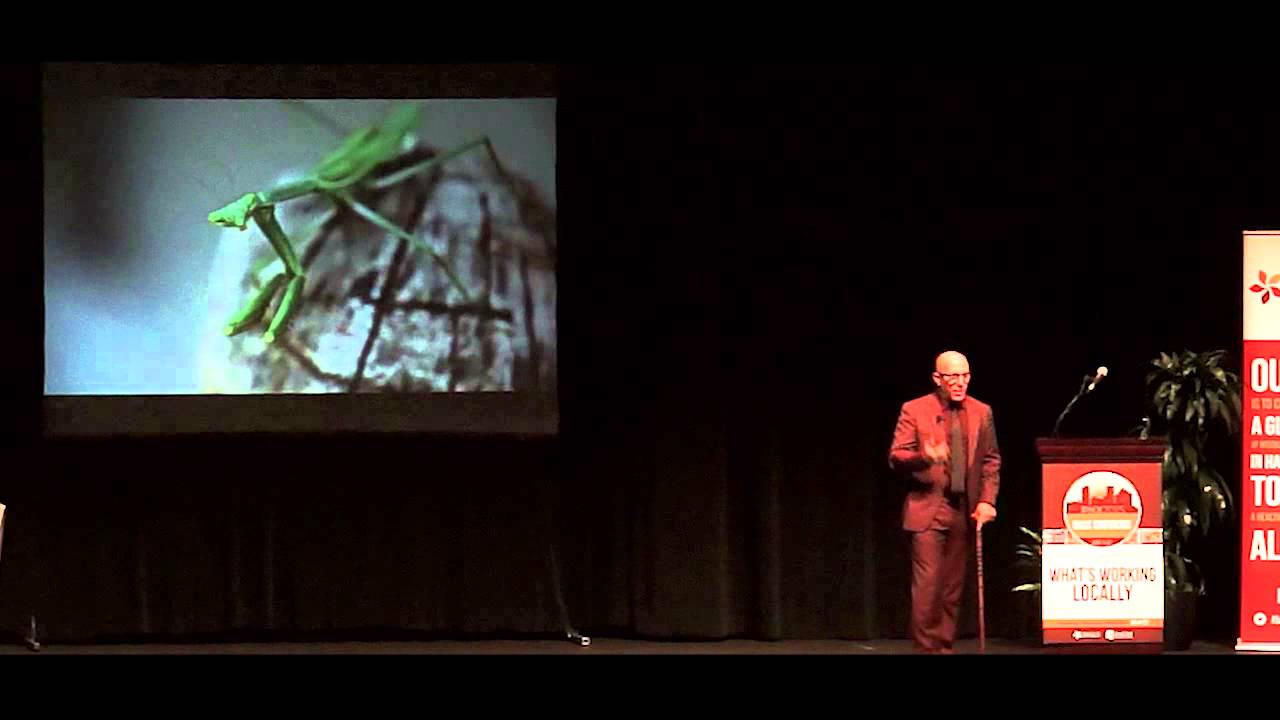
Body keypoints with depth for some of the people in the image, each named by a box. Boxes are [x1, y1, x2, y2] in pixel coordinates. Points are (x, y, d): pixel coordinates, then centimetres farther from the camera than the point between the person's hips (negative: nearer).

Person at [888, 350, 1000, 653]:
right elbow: (896, 457, -6)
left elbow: (991, 461, 11)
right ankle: (925, 646, -5)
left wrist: (987, 500, -2)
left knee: (953, 586, 6)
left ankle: (944, 645, 12)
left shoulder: (982, 412, 8)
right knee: (928, 583, -10)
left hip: (965, 511, 4)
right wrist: (924, 457, -26)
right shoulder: (914, 410, -2)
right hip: (928, 507, -4)